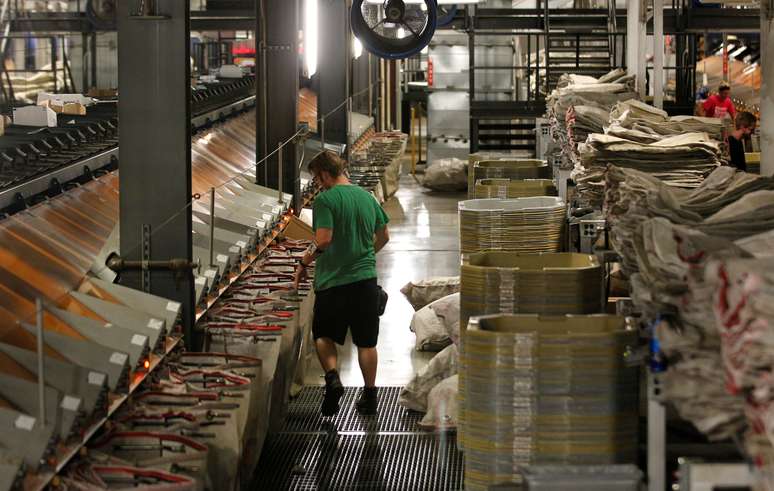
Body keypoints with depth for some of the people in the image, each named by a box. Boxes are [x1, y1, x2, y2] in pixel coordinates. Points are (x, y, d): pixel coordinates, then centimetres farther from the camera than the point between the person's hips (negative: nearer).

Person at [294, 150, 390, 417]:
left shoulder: (325, 200, -12)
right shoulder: (367, 197, 8)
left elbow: (324, 240, -22)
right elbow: (383, 236, 17)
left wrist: (304, 263, -8)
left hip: (333, 280, -5)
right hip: (366, 278, 5)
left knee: (323, 335, 14)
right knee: (366, 342, 12)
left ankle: (332, 377, -8)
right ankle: (369, 396, 17)